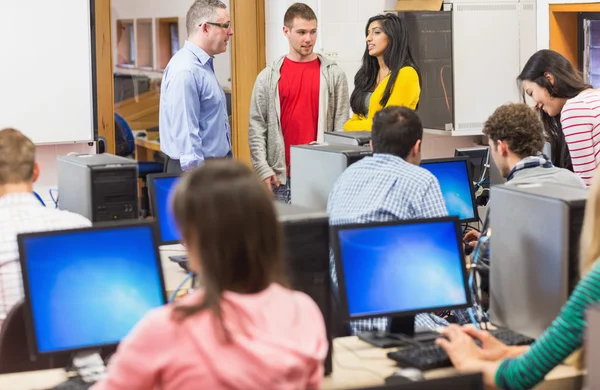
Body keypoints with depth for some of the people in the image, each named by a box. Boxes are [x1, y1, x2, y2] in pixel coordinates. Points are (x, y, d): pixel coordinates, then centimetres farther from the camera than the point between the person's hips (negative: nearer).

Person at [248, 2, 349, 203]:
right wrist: (263, 168, -7)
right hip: (281, 175, 1)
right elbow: (256, 126, 2)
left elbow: (341, 127, 2)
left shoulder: (334, 74, 4)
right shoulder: (268, 76, 5)